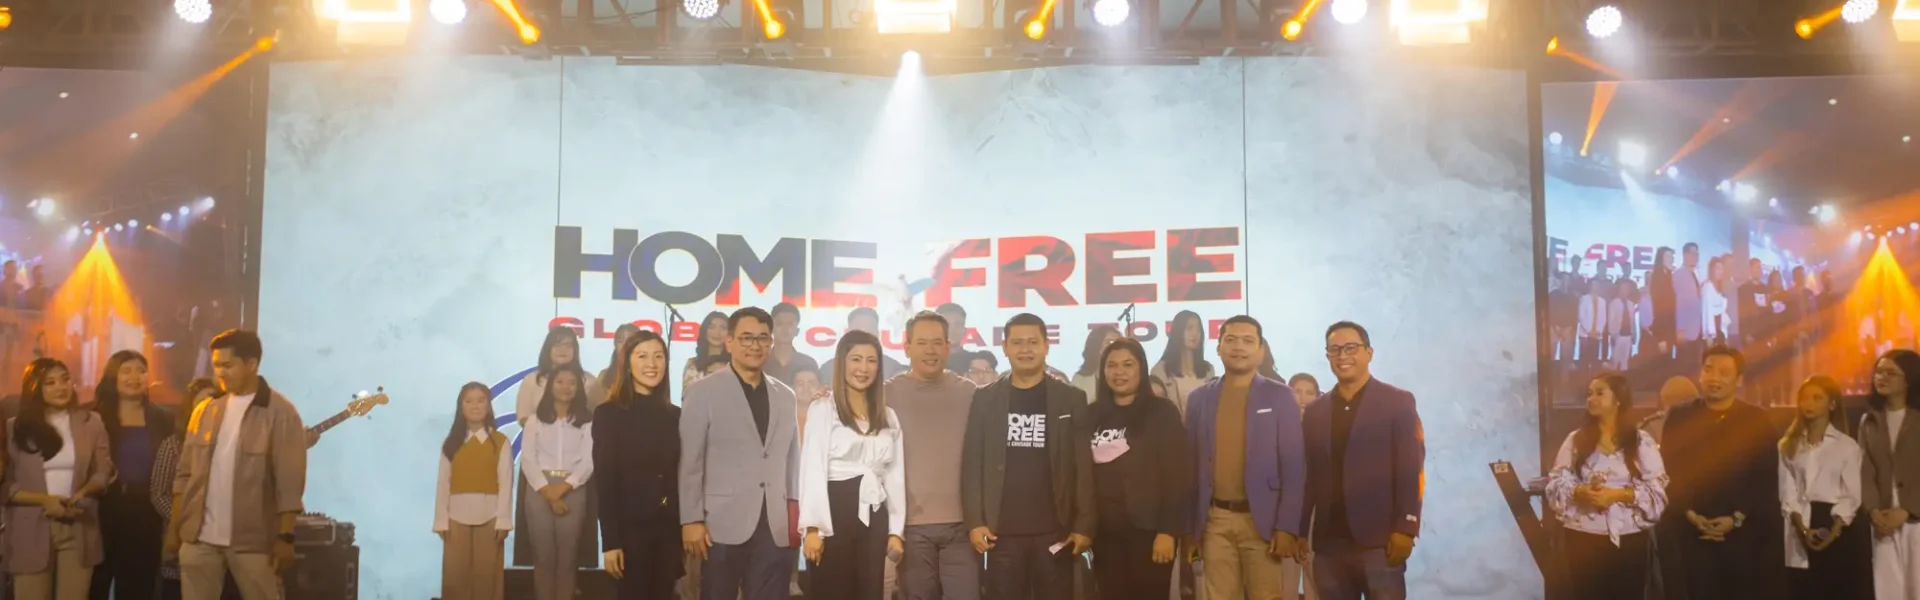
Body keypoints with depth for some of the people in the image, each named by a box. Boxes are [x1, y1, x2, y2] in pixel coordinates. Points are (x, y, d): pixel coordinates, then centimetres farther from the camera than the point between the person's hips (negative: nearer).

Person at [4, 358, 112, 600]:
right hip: (31, 532, -1)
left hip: (78, 530, 1)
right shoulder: (15, 428, 3)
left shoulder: (90, 422, 7)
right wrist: (45, 500, -13)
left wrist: (82, 494, -13)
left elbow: (103, 472, 7)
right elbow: (5, 484, 0)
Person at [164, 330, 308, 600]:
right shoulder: (205, 411, 9)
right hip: (199, 537, 5)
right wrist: (174, 526, 8)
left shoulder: (280, 413, -7)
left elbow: (289, 482, -11)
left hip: (253, 540, -5)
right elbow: (185, 474, 13)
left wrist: (285, 537, -16)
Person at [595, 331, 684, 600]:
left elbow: (680, 477, 9)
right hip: (630, 529, -4)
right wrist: (610, 542, -14)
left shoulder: (675, 415, 9)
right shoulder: (609, 414, -3)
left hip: (669, 530, 4)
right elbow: (604, 481, -8)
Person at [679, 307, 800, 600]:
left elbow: (792, 458, 14)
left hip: (774, 528, 4)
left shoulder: (785, 396, 12)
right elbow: (689, 462, -4)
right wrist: (691, 520, -9)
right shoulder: (703, 392, -1)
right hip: (723, 525, -3)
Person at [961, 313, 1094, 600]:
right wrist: (974, 521, -5)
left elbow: (1084, 466, 1)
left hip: (1055, 531, 0)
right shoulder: (985, 399, 6)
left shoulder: (1072, 399, 4)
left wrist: (1084, 525, -6)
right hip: (1002, 532, 1)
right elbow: (972, 464, 4)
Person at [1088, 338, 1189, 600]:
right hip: (1105, 531, 4)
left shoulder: (1162, 412, -1)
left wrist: (1167, 530, -13)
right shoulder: (1093, 415, 11)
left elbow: (1176, 475, -6)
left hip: (1147, 529, -4)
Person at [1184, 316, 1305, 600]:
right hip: (1215, 520, 2)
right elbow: (1193, 465, 10)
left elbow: (1294, 467, -2)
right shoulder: (1199, 398, 9)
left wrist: (1287, 526, -9)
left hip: (1261, 519, -2)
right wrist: (1190, 527, 6)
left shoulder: (1280, 396, 1)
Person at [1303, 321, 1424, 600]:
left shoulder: (1397, 402, 2)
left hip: (1379, 541, -4)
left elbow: (1411, 471, -5)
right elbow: (1308, 475, 12)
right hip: (1329, 544, 4)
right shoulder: (1315, 410, 15)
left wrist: (1405, 529, -12)